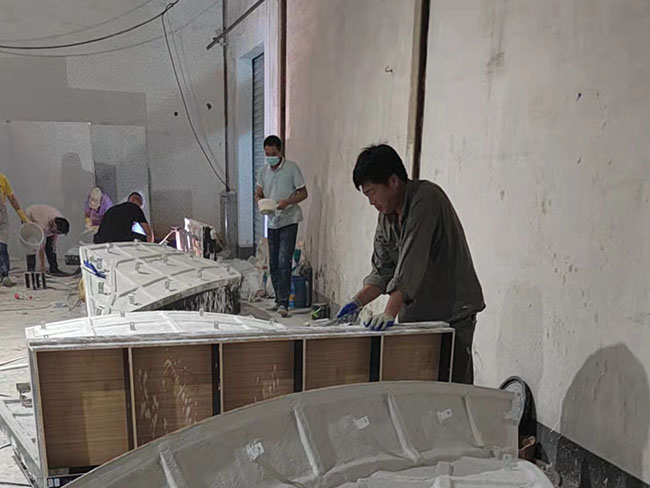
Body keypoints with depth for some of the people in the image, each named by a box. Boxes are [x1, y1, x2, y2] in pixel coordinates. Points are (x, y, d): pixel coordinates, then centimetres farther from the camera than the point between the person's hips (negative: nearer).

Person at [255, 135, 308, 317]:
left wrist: (286, 202, -21)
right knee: (273, 264, 10)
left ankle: (284, 303, -11)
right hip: (272, 222, 6)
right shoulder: (263, 171, 10)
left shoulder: (291, 168, -6)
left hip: (289, 220, -6)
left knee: (284, 262, -13)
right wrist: (260, 200, -11)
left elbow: (303, 193, -4)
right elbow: (258, 193, 13)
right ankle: (279, 300, 21)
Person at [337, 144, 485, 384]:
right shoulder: (386, 216, 8)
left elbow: (412, 265, -26)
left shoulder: (426, 198, -18)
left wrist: (390, 313, -28)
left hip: (452, 313, -7)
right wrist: (358, 301, -4)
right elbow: (383, 270, 9)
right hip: (415, 315, 7)